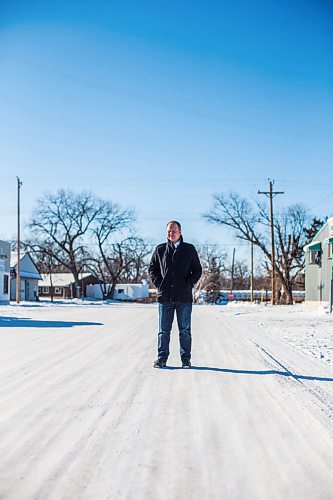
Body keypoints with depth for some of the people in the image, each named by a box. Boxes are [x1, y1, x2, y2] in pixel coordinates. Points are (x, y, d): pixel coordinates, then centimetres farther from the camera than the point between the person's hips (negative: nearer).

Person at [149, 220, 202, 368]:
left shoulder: (189, 249, 6)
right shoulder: (160, 249, 8)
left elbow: (197, 270, 9)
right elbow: (152, 268, 14)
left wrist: (189, 284, -4)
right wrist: (158, 283, 0)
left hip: (184, 297, -1)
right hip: (165, 296, 1)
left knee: (185, 330, 4)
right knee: (164, 330, 5)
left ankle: (186, 359, 11)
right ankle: (161, 358, 11)